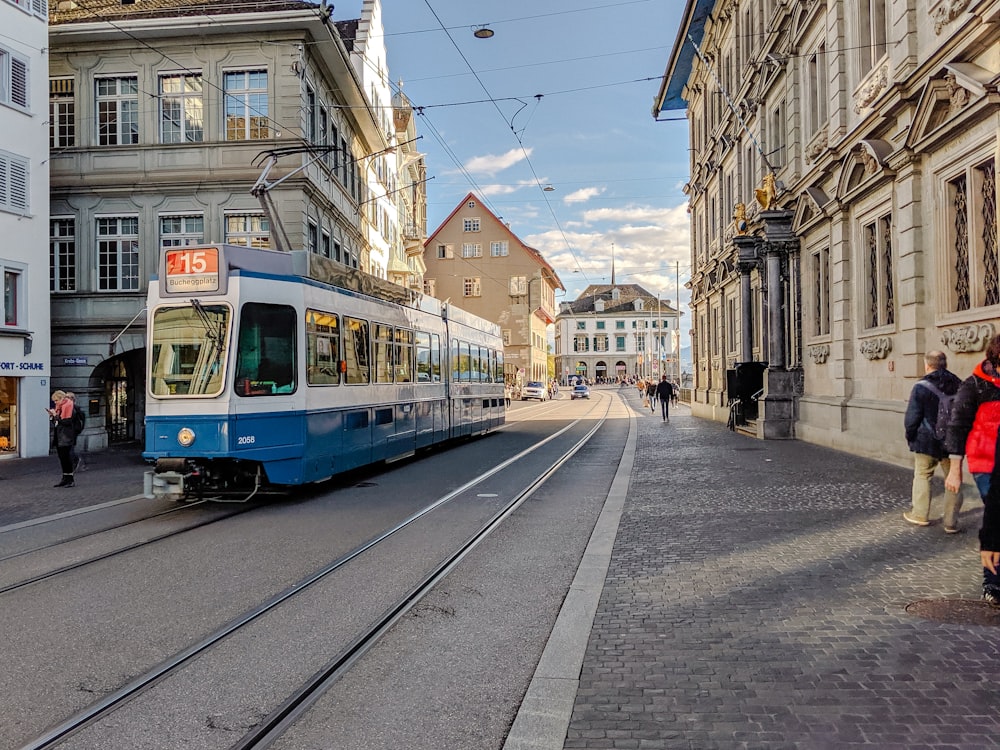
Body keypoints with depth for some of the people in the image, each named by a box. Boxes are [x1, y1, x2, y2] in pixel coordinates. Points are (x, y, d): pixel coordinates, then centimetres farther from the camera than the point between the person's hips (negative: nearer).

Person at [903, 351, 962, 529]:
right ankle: (951, 522, 10)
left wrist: (910, 436, 3)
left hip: (927, 442, -3)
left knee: (922, 476, 13)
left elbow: (912, 418, -14)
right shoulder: (959, 385, 2)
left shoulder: (921, 387, -13)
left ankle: (920, 515, 21)